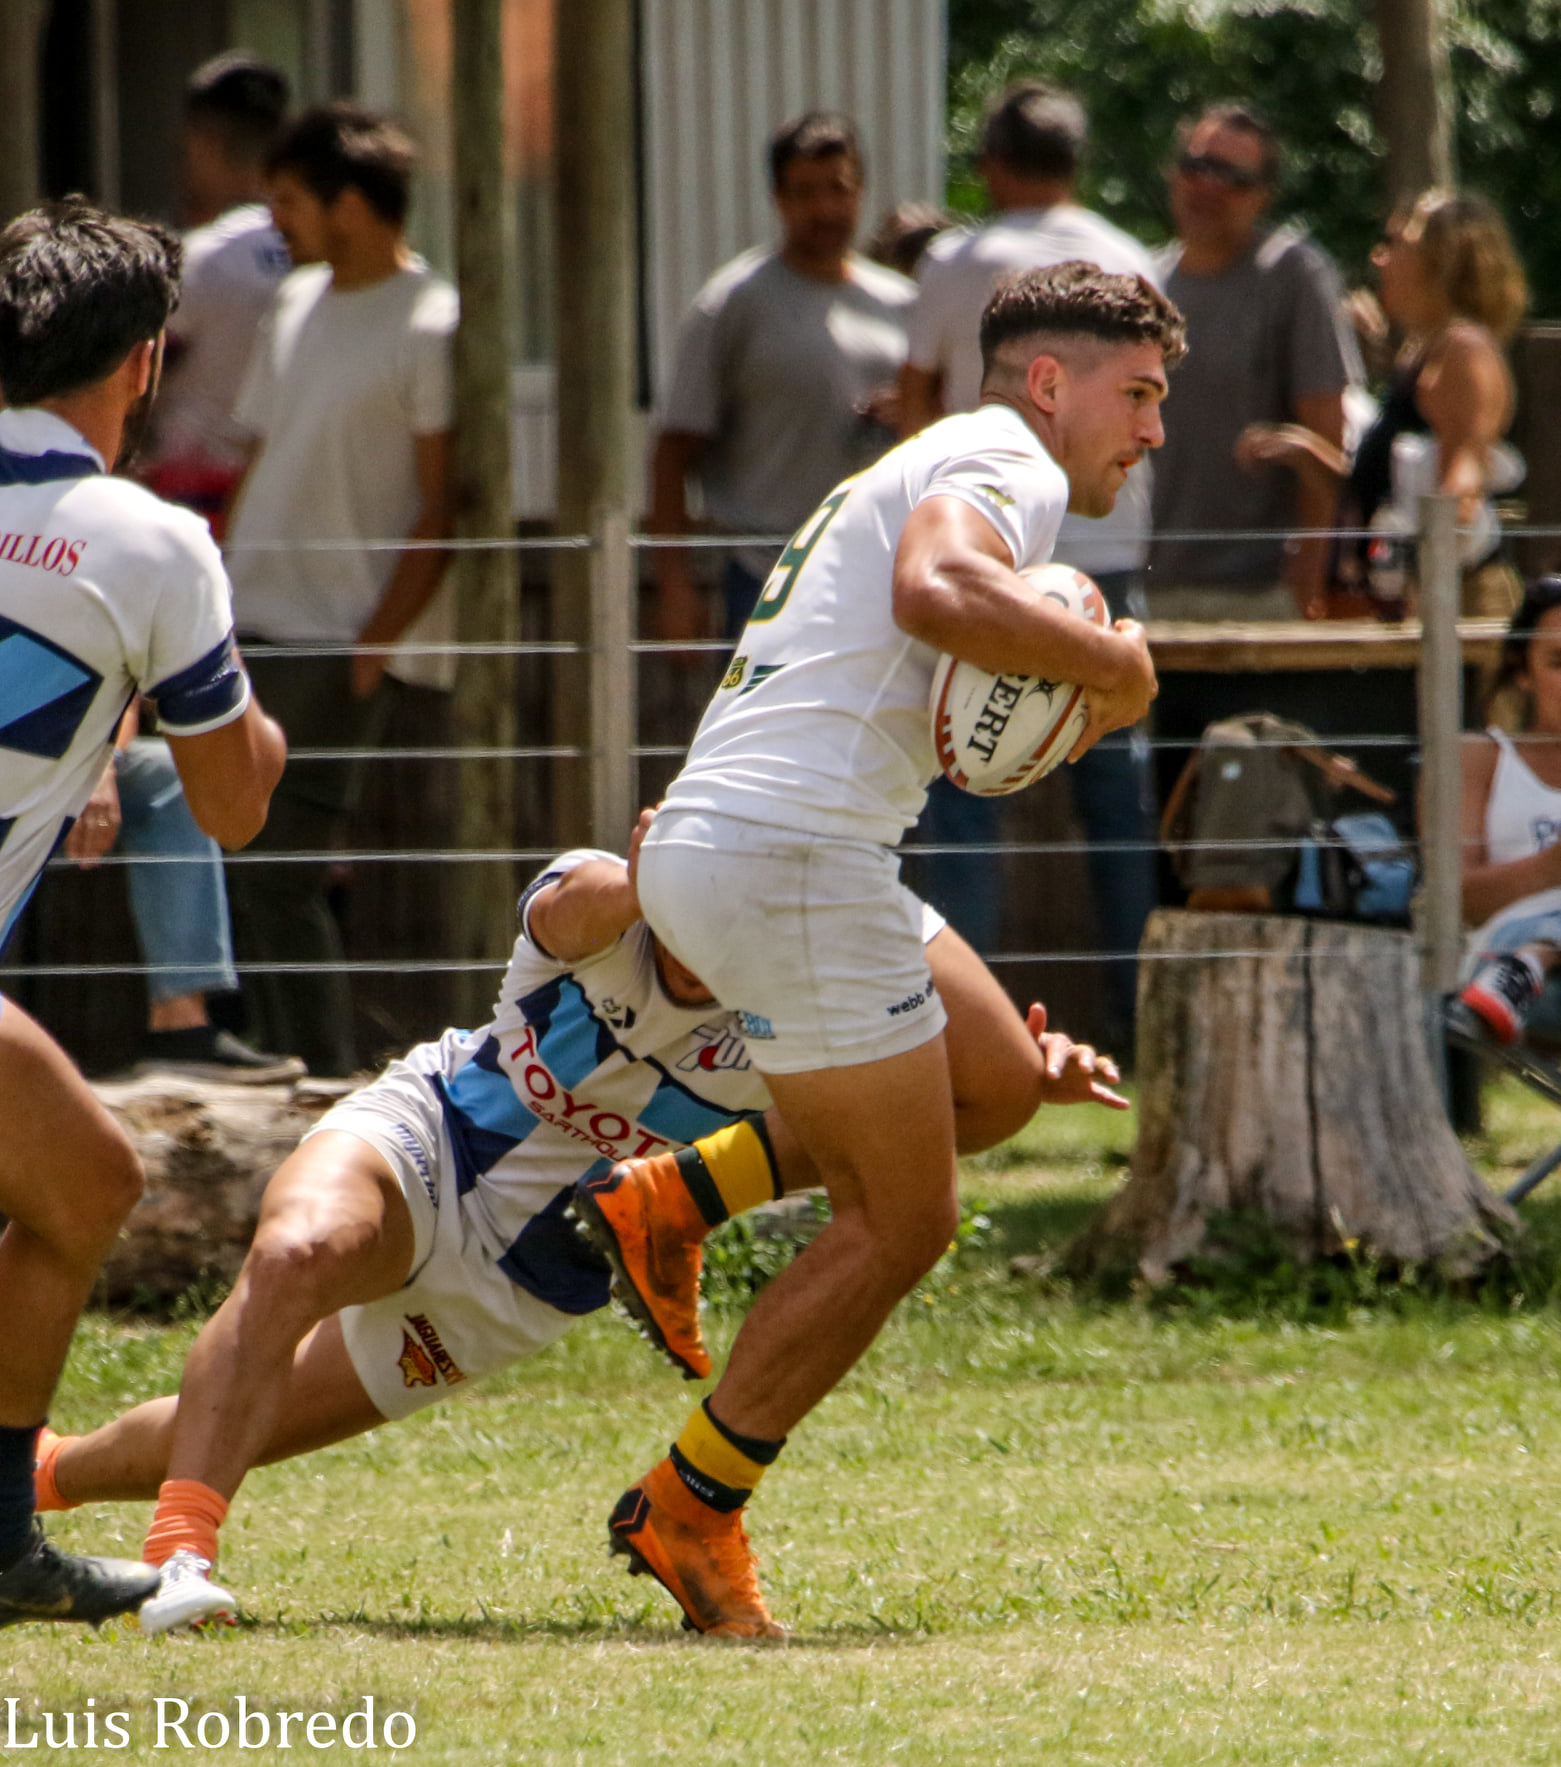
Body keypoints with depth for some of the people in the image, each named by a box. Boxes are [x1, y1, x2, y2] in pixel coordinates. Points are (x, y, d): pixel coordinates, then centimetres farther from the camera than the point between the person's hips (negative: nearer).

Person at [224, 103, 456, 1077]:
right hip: (246, 629, 8)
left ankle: (328, 1079, -3)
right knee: (242, 865, 7)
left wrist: (374, 645, -16)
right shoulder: (297, 303, 14)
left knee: (282, 876, -10)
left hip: (332, 640, -8)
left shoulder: (431, 328, -10)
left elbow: (443, 511, -12)